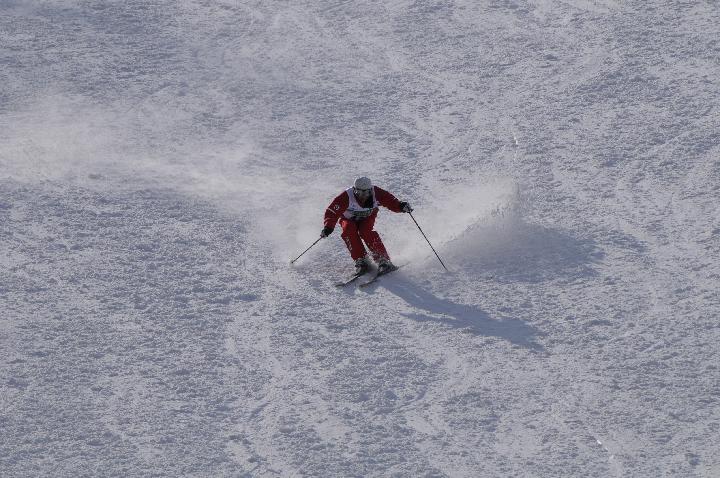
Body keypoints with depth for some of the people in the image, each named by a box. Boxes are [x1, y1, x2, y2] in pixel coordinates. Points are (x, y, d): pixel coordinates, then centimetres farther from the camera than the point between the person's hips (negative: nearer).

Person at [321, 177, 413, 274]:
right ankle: (361, 260, -22)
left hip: (367, 218, 0)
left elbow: (390, 201, -22)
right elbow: (332, 212, -31)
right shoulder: (346, 197, -34)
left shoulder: (376, 193, -28)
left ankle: (383, 260, -29)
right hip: (349, 219, 0)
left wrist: (400, 206, -42)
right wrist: (328, 227, -45)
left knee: (366, 232, -30)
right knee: (349, 231, -31)